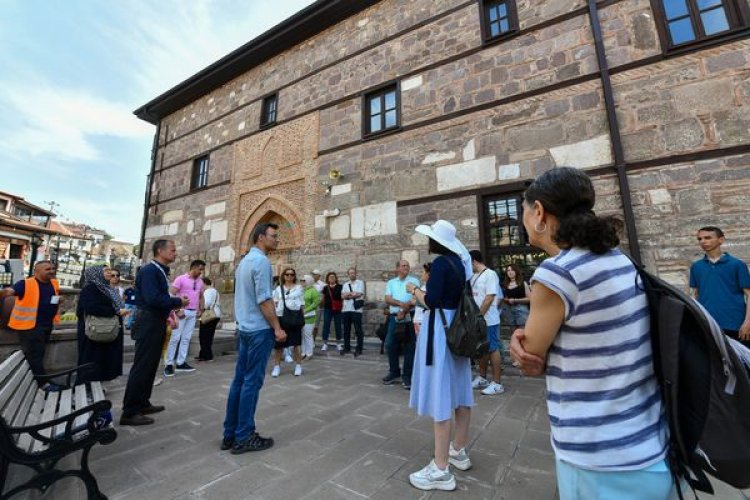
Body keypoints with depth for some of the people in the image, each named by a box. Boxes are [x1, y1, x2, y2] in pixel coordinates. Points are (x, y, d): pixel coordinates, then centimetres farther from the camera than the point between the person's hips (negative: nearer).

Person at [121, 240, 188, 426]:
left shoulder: (160, 271, 11)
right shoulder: (149, 271, -18)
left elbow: (160, 297, 11)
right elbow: (153, 299, -26)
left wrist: (170, 309, 0)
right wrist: (177, 301, -16)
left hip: (156, 323, 10)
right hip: (148, 324, -10)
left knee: (149, 366, 17)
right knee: (141, 367, -2)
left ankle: (142, 404, 29)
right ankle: (129, 413, 8)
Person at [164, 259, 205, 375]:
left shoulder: (200, 282, 12)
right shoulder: (181, 279, -6)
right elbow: (172, 294, -11)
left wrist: (201, 310, 10)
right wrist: (177, 310, -16)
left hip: (193, 313, 6)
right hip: (182, 311, -6)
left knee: (186, 338, 9)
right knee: (175, 338, -3)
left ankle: (181, 363, 16)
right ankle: (169, 364, 7)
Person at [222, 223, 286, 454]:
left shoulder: (244, 261, 15)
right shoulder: (261, 261, -15)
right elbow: (264, 300, -20)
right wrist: (277, 328, -14)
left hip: (244, 328, 9)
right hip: (260, 329, -9)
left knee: (239, 380, 13)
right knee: (252, 382, -1)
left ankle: (230, 434, 22)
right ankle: (243, 437, 9)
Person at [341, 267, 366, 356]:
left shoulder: (360, 283, 3)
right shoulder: (345, 284, 16)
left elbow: (359, 294, -10)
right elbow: (343, 296, 4)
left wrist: (348, 294, -4)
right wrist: (353, 294, -11)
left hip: (356, 309, -5)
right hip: (345, 309, 5)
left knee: (358, 330, 0)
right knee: (346, 330, 11)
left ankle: (359, 349, 9)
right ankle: (346, 347, 23)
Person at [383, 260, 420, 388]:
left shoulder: (414, 281, 3)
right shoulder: (391, 283, 13)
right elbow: (388, 300, 0)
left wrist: (404, 311, -14)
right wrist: (401, 303, -17)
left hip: (409, 317, -3)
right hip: (394, 317, 3)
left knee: (409, 347, 0)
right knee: (390, 345, 5)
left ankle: (407, 375, 13)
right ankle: (394, 372, 24)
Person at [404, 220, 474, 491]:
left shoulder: (440, 263, -17)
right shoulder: (459, 262, 9)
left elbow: (431, 300, -22)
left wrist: (413, 289, -4)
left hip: (440, 329, -9)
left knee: (440, 394, -1)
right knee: (458, 389, 18)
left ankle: (441, 470, 12)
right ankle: (459, 451, 36)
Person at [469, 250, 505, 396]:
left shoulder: (490, 274, -13)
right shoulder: (474, 276, 11)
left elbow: (489, 298, -19)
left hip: (488, 320, -8)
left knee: (493, 349, 1)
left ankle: (496, 383, 11)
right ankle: (482, 378, 29)